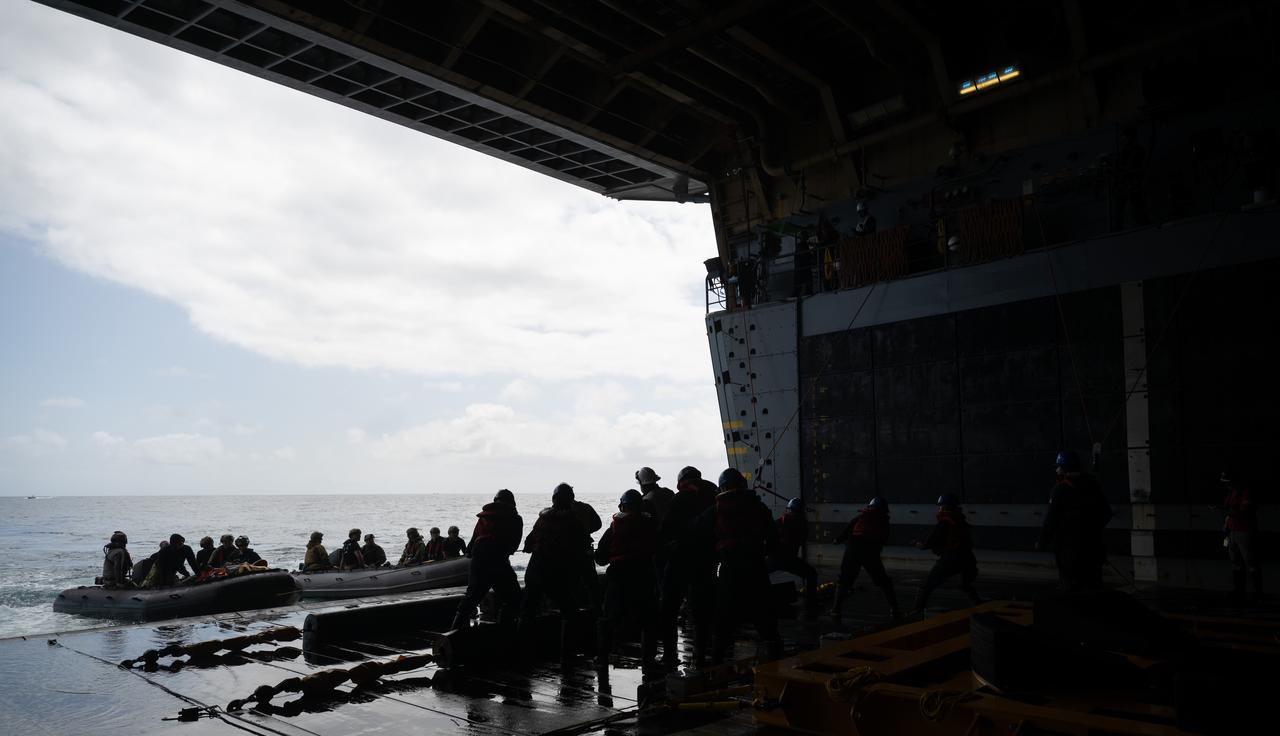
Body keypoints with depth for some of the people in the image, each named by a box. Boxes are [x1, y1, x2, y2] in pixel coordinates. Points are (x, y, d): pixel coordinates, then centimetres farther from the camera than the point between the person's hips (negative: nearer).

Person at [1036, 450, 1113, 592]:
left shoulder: (1061, 488, -13)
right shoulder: (1092, 484, 6)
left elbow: (1051, 519, -14)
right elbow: (1106, 513, 15)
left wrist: (1042, 542, -5)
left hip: (1069, 547, -6)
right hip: (1093, 545, 6)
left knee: (1072, 586, 2)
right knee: (1094, 584, 13)